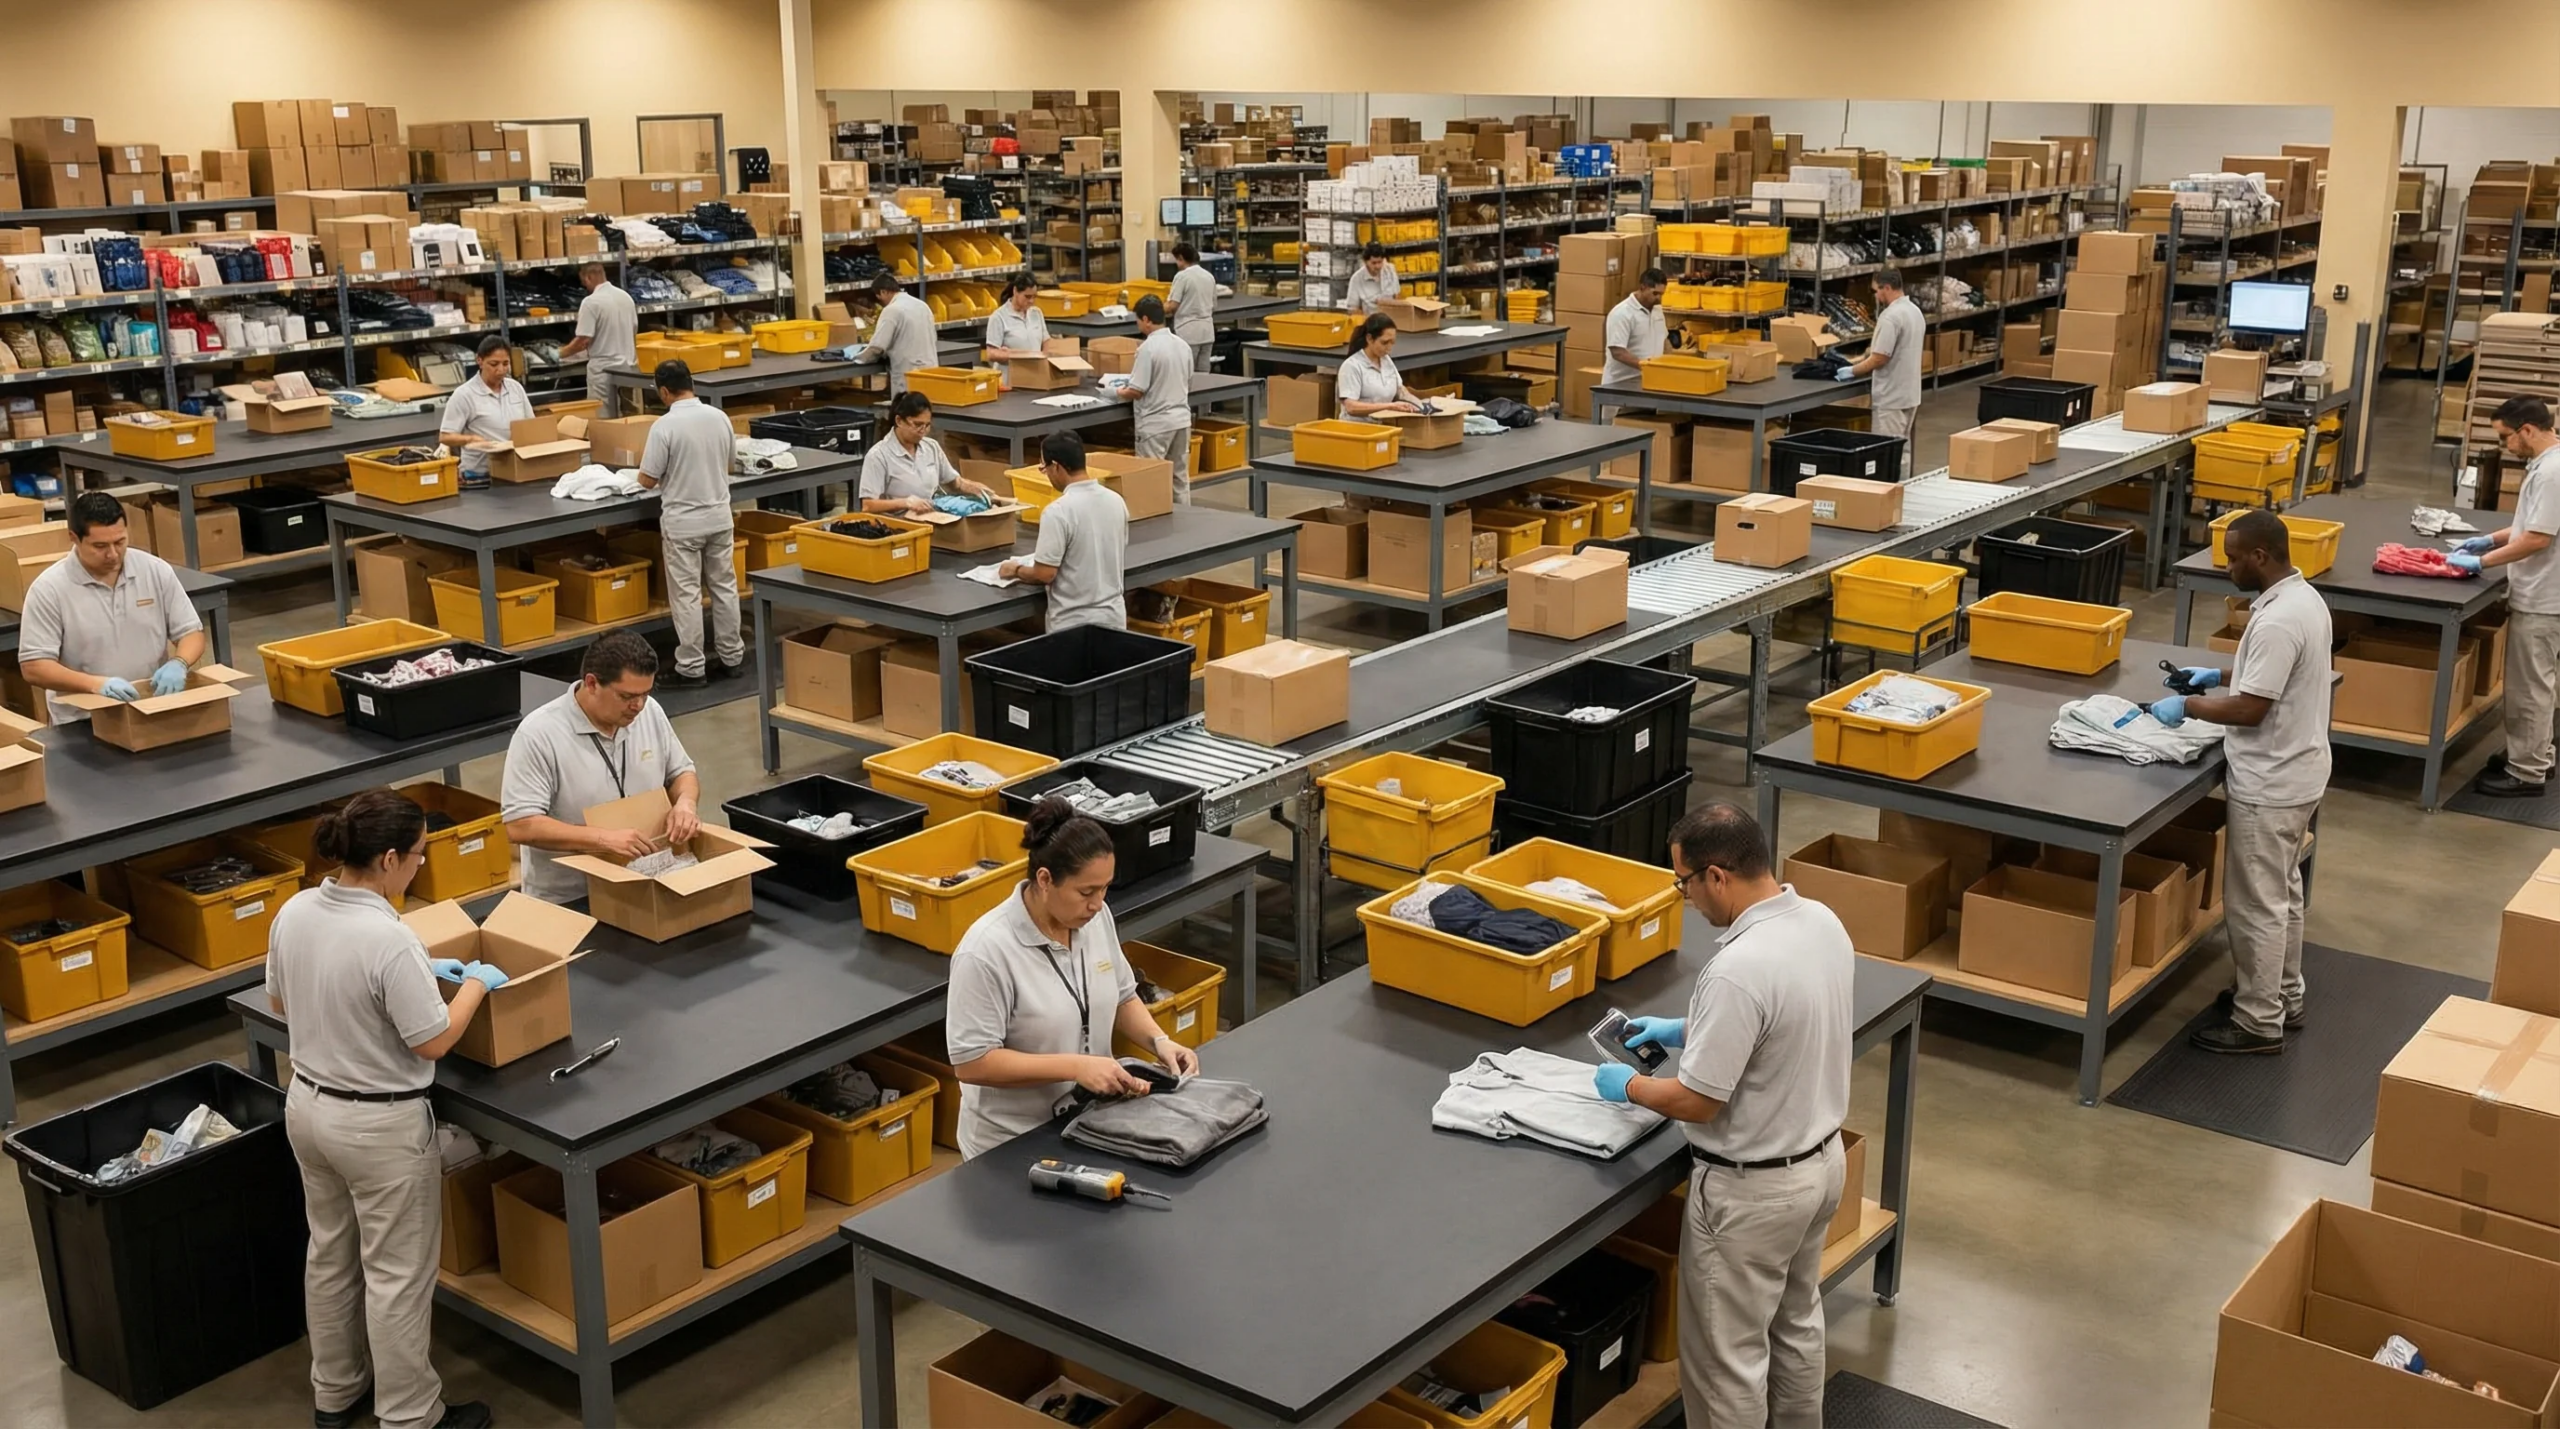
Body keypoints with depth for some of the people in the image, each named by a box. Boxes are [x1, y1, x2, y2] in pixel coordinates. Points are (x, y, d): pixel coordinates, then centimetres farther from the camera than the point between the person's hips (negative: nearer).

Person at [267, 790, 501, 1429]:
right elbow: (433, 1041, -22)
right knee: (397, 1273, 7)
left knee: (331, 1253, 23)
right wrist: (475, 985, -4)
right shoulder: (389, 940, -29)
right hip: (380, 1126, -8)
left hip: (308, 1106, 8)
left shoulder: (293, 912, -5)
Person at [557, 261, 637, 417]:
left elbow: (584, 340, -16)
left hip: (604, 368, -7)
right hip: (627, 365, 7)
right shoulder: (626, 297, 8)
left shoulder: (591, 302, -14)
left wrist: (561, 353, -2)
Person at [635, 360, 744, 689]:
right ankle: (732, 657, 21)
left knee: (686, 595, 1)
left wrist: (647, 460, 9)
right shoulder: (720, 418, -1)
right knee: (725, 587, 14)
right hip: (719, 516, 5)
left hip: (682, 523, -5)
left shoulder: (664, 426, -17)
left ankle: (692, 669, 5)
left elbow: (647, 480, -12)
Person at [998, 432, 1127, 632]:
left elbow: (1044, 575, -16)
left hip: (1074, 623, -6)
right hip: (1114, 616, 6)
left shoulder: (1058, 512, -18)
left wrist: (1017, 570, 4)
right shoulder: (1116, 501, 3)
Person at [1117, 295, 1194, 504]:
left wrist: (1119, 393, 3)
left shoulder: (1148, 348, -17)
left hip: (1156, 423, -7)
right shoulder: (1183, 345, 6)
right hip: (1182, 418, 7)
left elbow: (1136, 391, -17)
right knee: (1180, 475, 14)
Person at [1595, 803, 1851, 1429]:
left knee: (1725, 1354, 8)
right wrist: (1689, 1030, 15)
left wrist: (1628, 1086, -5)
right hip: (1821, 1159, 9)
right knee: (1796, 1321, 27)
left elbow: (1697, 1103, -24)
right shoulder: (1823, 922, -4)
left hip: (1753, 1188, -9)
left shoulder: (1737, 971, -32)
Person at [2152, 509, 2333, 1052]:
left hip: (2269, 785, -10)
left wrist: (2188, 707, -13)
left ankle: (2258, 1022, 10)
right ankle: (2283, 996, 35)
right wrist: (2221, 676, 14)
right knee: (2281, 892, 22)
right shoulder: (2304, 597, 5)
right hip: (2295, 773, 10)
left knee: (2255, 904, 1)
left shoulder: (2277, 620, -27)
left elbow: (2251, 709, -25)